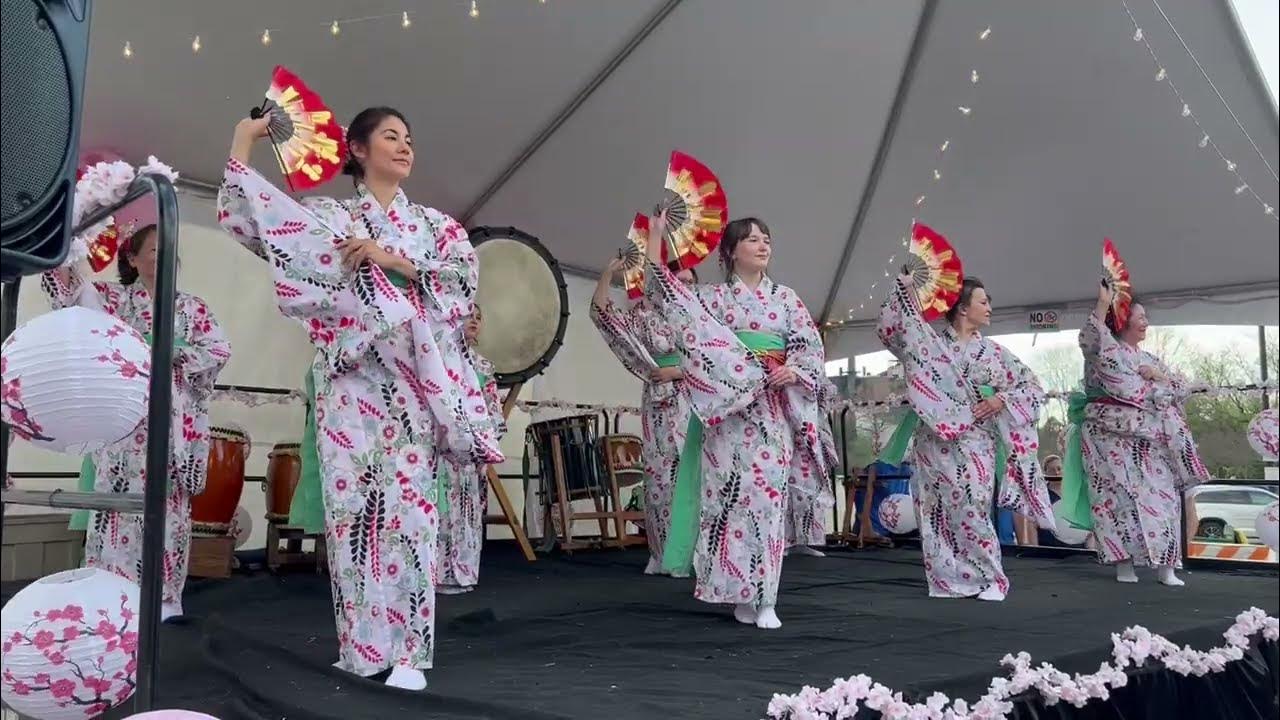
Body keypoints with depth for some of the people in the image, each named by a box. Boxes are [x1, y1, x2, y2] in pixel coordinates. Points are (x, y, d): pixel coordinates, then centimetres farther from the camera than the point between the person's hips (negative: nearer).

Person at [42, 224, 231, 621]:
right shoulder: (114, 298, 10)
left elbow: (219, 349, 1)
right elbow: (66, 285, -6)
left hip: (172, 423, 1)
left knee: (166, 509, 2)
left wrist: (171, 358, -8)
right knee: (119, 505, -3)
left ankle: (161, 598, 8)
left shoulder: (191, 307, 13)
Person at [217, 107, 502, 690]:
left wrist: (396, 261, -7)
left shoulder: (434, 222, 18)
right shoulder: (326, 216, 13)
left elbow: (466, 272, 1)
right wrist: (243, 142, 5)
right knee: (351, 499, -2)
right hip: (350, 378, 0)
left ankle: (407, 651, -4)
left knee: (407, 500, -7)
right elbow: (241, 215, 5)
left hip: (412, 380, 0)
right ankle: (362, 646, 9)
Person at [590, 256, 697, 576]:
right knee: (661, 476, 2)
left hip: (696, 407, 0)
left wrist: (679, 372, -10)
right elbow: (602, 314, -1)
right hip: (661, 409, 1)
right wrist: (607, 273, -11)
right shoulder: (646, 317, 8)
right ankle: (666, 554, 9)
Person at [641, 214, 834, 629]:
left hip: (774, 409, 2)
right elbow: (664, 297, -3)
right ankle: (740, 593, 4)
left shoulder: (786, 297, 13)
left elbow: (811, 347, 9)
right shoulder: (714, 296, 8)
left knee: (768, 494, -4)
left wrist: (794, 370, -12)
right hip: (728, 407, -1)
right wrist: (655, 238, -7)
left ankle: (763, 599, 0)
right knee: (733, 491, -5)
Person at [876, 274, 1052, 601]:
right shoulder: (931, 343, 6)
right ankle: (947, 579, 13)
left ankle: (990, 579, 6)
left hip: (974, 442, 0)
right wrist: (905, 288, -8)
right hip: (936, 441, 1)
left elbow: (1032, 387, 12)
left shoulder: (994, 352, 10)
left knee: (971, 510, -9)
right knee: (938, 511, 2)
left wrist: (1002, 400, -6)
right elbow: (892, 327, 1)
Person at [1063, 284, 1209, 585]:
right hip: (1112, 436, -6)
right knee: (1119, 496, -6)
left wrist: (1160, 376, 1)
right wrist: (1102, 303, -22)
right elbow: (1089, 338, -22)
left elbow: (1185, 389, 19)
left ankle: (1165, 566, 3)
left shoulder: (1150, 359, 21)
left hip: (1150, 441, 6)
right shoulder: (1105, 350, 2)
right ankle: (1123, 562, -1)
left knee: (1159, 496, -1)